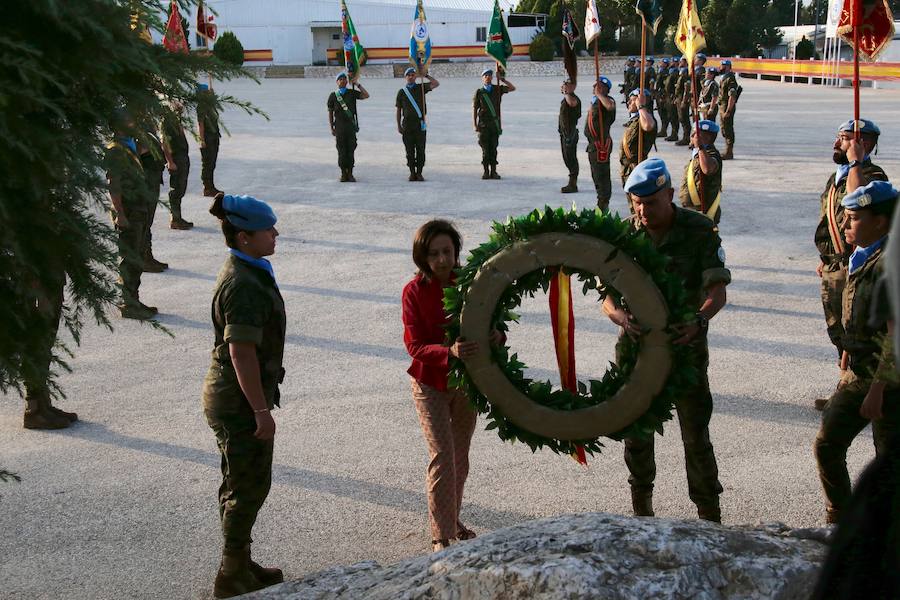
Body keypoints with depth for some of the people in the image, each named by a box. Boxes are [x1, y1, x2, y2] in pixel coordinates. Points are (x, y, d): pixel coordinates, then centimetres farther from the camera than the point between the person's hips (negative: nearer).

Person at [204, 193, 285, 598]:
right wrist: (261, 410, -22)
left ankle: (238, 565, 33)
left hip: (227, 396, 10)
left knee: (239, 484, 19)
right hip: (240, 400, -10)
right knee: (250, 486, 1)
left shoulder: (243, 272, 10)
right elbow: (242, 352, -26)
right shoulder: (245, 285, -23)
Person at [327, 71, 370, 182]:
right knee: (341, 151, -2)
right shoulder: (333, 95, 7)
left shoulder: (352, 93, 8)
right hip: (339, 126, -1)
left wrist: (358, 84, -4)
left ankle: (350, 173, 3)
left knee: (351, 150, -1)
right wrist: (331, 128, 3)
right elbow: (330, 112, 9)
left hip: (351, 126, 1)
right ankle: (343, 173, 4)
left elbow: (366, 95, -4)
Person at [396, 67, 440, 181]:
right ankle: (412, 173, 7)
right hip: (407, 124, 0)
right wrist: (399, 126, 6)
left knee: (420, 149, -2)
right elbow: (399, 110, 11)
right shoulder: (402, 92, 10)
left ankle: (419, 173, 3)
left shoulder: (421, 88, 9)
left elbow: (436, 84, -2)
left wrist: (426, 76, -3)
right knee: (410, 150, 1)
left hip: (420, 123, 0)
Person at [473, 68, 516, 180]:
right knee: (485, 149, -2)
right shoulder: (479, 92, 2)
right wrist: (474, 125, -5)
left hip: (495, 123, 2)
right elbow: (474, 109, 2)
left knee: (493, 148, 1)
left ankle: (493, 171, 4)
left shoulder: (497, 89, 9)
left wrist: (502, 79, 1)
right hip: (483, 124, -2)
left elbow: (513, 88, 8)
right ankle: (486, 172, 3)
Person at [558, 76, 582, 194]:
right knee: (567, 158, 14)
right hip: (564, 133, 10)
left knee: (571, 158, -7)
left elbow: (572, 103, -41)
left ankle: (573, 184, -4)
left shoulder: (574, 99, -15)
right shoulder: (565, 99, 16)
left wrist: (566, 92, -31)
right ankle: (572, 184, 21)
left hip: (570, 133, -10)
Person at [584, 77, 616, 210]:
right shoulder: (595, 100, 14)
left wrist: (599, 94, -30)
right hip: (593, 143, 10)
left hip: (601, 143, -10)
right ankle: (601, 203, 28)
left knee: (601, 174, -7)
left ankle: (603, 204, -2)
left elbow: (610, 106, -40)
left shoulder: (607, 100, -15)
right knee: (596, 174, 18)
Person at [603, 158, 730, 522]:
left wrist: (699, 319, -37)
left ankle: (710, 516, 11)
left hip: (685, 344, -2)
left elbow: (718, 290, -15)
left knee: (696, 434, -1)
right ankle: (641, 507, 33)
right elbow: (607, 293, -8)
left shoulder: (700, 230, -11)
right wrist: (620, 315, -32)